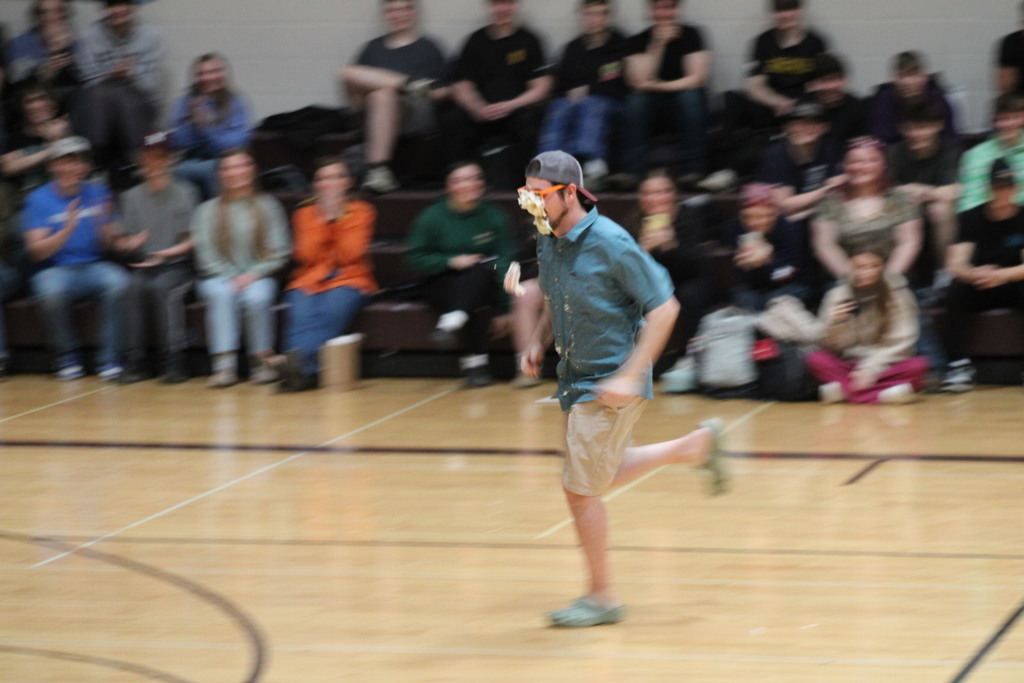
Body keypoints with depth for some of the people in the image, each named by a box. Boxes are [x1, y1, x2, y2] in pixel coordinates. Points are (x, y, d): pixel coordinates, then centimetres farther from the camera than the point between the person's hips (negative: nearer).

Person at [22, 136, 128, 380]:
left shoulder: (97, 192, 7)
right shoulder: (39, 199, 0)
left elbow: (111, 244, 3)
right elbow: (36, 252, -9)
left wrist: (102, 223, -18)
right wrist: (67, 230, -23)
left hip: (94, 266, 2)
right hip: (55, 270, -2)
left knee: (116, 281, -32)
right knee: (51, 291, -36)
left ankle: (109, 359, -21)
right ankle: (66, 355, -12)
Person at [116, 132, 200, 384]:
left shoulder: (185, 193, 5)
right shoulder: (132, 196, 14)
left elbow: (193, 241, 0)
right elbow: (124, 240, 14)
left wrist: (166, 253, -14)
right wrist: (131, 244, -10)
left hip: (178, 265, -3)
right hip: (144, 266, 3)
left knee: (160, 286, -34)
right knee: (133, 288, -30)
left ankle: (173, 361, -34)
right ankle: (134, 361, -30)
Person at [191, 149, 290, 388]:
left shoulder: (268, 206, 8)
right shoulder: (208, 210, 8)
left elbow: (279, 253, 3)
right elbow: (205, 255, 1)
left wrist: (253, 275, -11)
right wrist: (231, 279, -12)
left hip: (258, 277, 0)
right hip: (219, 278, 0)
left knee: (257, 297, -34)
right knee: (222, 294, -34)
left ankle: (262, 361, -21)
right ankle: (224, 364, -41)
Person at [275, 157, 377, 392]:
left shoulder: (361, 212, 8)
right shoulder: (305, 213, 12)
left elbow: (352, 254, -6)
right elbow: (306, 255, -3)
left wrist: (337, 218, -10)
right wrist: (324, 220, -9)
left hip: (348, 281, -1)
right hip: (308, 281, 2)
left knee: (334, 309, -37)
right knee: (300, 313, -34)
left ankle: (297, 360, -53)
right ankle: (301, 371, -49)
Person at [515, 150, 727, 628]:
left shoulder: (610, 243, -21)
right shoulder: (548, 245, 2)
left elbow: (664, 307, -19)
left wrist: (630, 376, -24)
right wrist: (538, 345, 1)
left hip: (611, 383, -8)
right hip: (575, 375, 8)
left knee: (580, 488, -6)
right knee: (601, 477, 20)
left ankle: (602, 597, 11)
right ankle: (697, 445, 37)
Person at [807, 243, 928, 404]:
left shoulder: (897, 294, 0)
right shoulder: (837, 295, 2)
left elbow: (900, 343, -5)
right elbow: (832, 347, -1)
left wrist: (871, 368, -17)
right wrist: (835, 323, -21)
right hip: (849, 365, 1)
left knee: (917, 365, -31)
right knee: (816, 360, -27)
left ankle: (843, 390, -37)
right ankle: (883, 394, -38)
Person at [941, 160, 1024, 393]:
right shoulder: (972, 218, -2)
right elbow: (956, 264, -13)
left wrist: (1001, 275, -36)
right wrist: (974, 274, -37)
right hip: (980, 288, 1)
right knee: (957, 289, -30)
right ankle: (960, 363, -32)